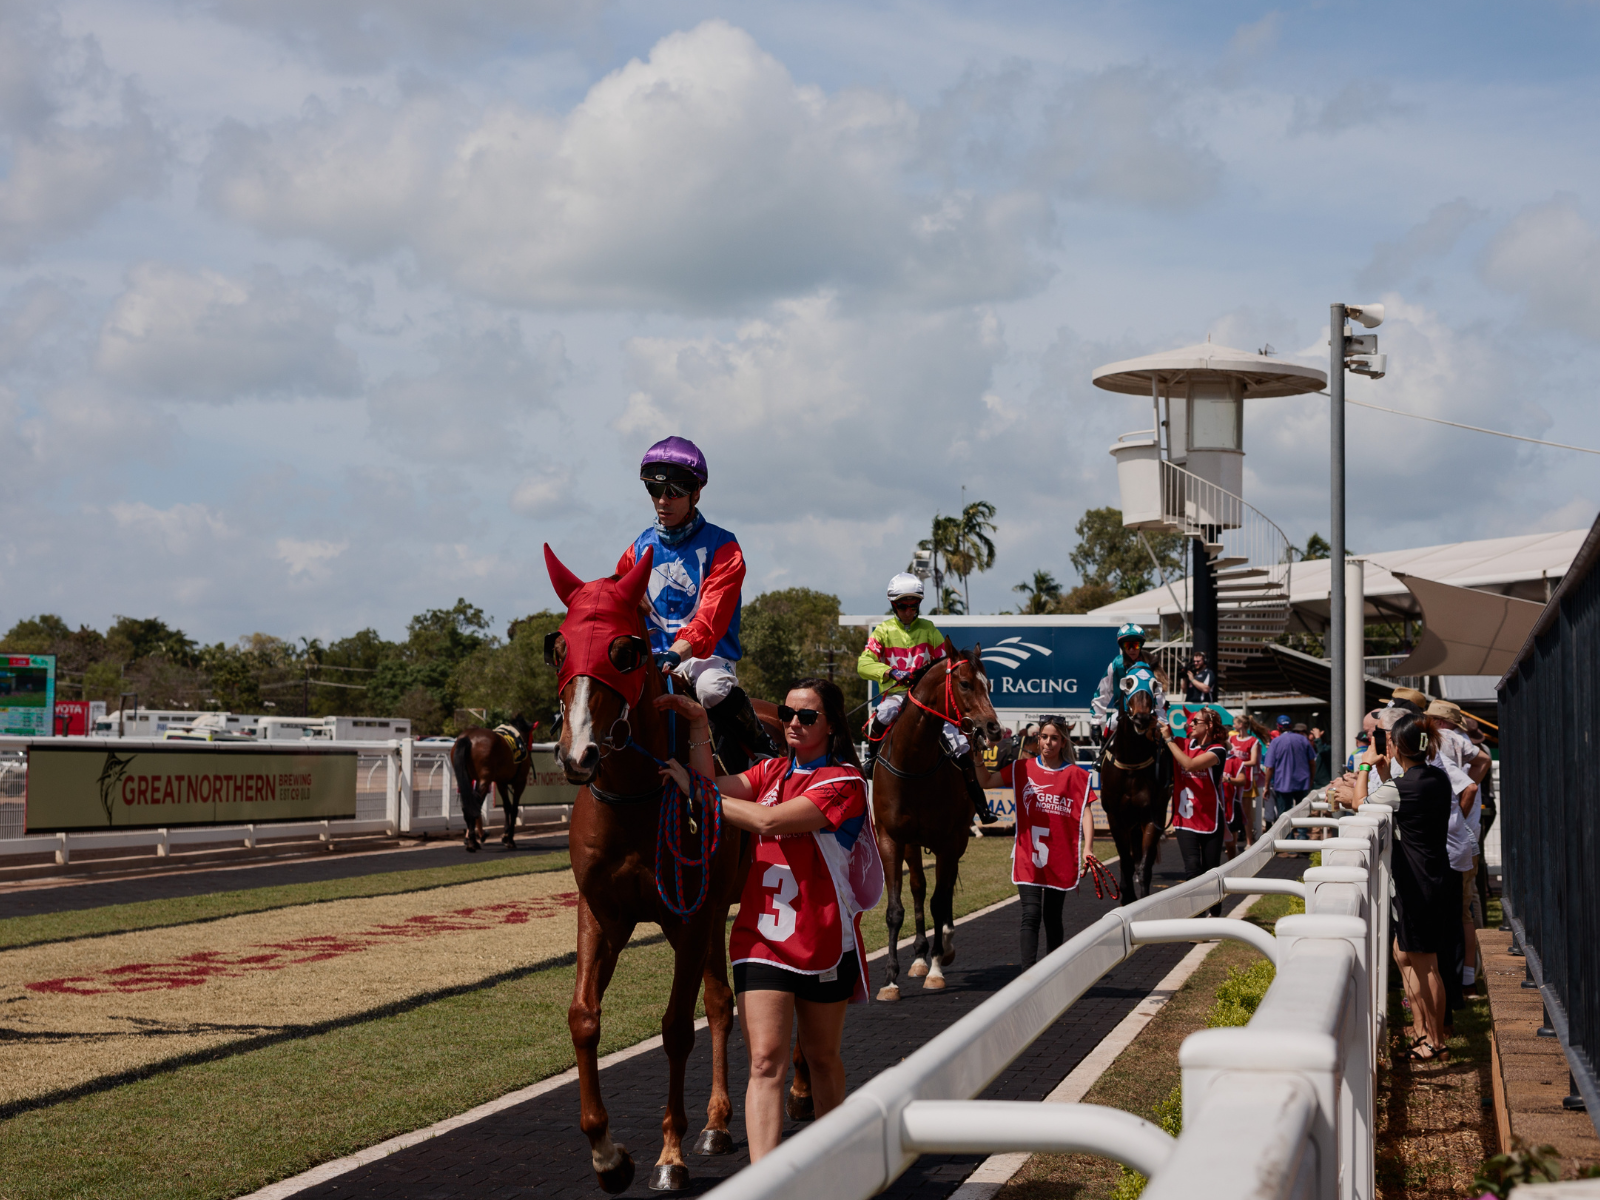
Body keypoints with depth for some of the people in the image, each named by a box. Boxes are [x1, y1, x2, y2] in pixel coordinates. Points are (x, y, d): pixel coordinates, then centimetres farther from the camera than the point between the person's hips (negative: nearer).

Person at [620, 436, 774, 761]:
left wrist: (677, 652, -35)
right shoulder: (641, 548, 13)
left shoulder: (721, 546, -3)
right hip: (652, 656, 4)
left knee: (712, 688, -38)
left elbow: (713, 615, -17)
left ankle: (761, 748, -11)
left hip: (706, 656, -4)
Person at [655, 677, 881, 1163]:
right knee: (766, 1061, -10)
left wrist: (694, 790, -16)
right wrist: (698, 725, -9)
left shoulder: (844, 782, -9)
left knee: (822, 1057, 15)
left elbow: (770, 821, -21)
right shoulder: (772, 771, 13)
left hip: (823, 938, -3)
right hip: (761, 936, 3)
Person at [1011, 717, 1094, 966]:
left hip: (1061, 857, 0)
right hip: (1028, 856, 0)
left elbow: (1085, 813, -4)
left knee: (1052, 917, 11)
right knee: (1031, 914, -11)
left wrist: (1087, 848, -14)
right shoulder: (1023, 768, 4)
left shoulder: (1075, 775, 1)